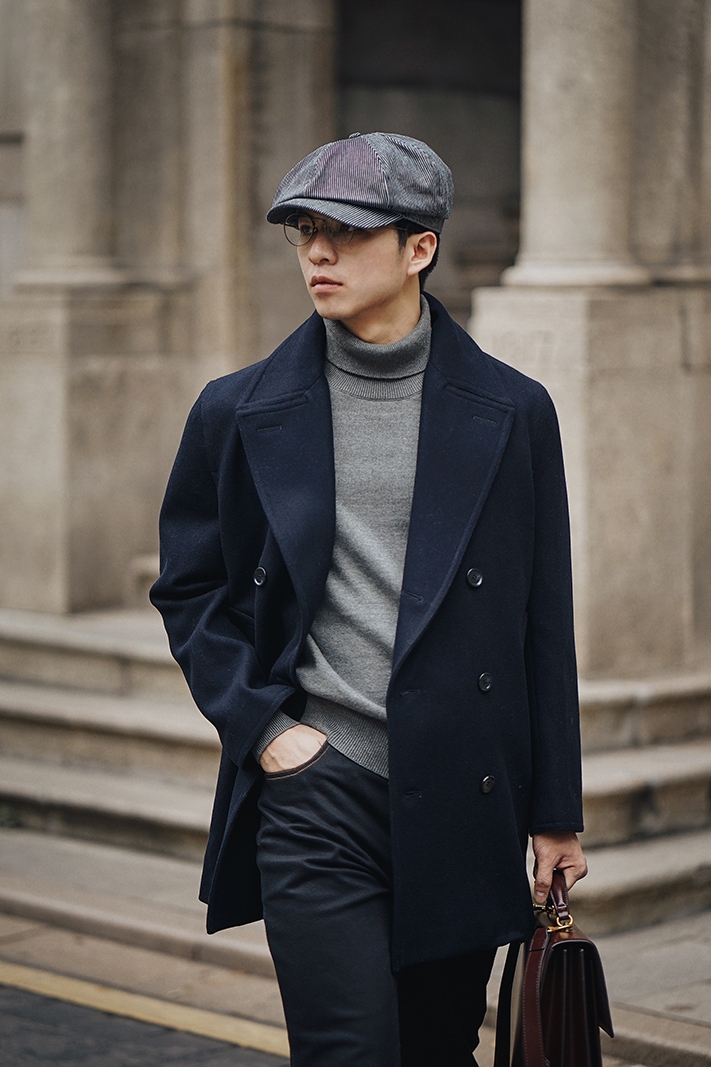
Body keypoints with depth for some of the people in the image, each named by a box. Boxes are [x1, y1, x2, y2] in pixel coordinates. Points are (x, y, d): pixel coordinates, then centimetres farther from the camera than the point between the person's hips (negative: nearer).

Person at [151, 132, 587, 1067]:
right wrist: (262, 726, -3)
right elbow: (188, 589, 11)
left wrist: (555, 813, 6)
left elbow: (545, 626, 6)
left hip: (464, 807, 2)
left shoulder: (512, 413, 3)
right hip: (314, 793, -1)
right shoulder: (241, 413, 3)